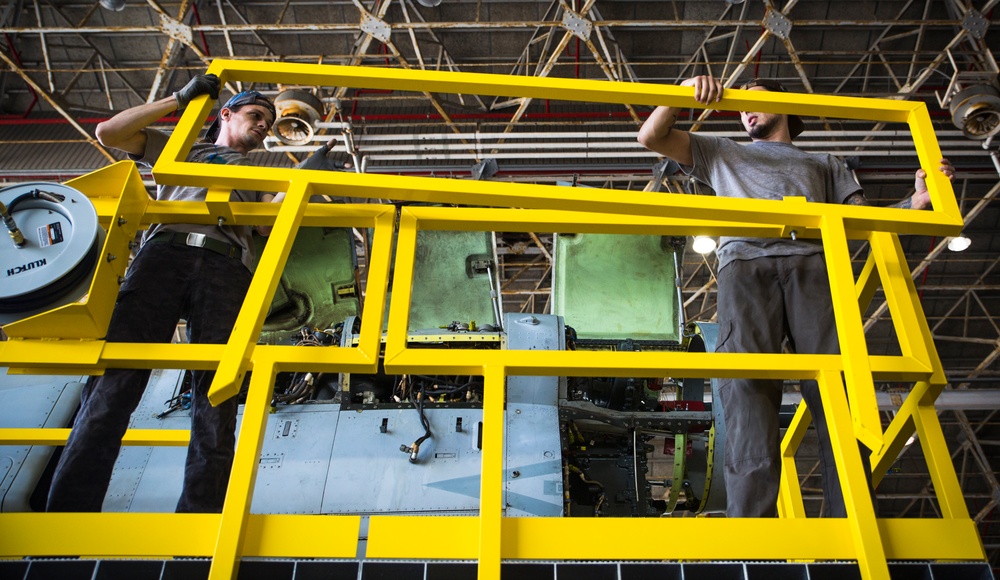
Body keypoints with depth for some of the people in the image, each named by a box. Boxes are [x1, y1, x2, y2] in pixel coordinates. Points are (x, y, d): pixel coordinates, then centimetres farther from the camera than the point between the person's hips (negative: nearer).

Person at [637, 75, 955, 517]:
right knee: (747, 382, -23)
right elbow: (651, 136, 32)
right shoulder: (723, 154, 39)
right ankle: (751, 519, -31)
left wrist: (918, 199, 8)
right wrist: (686, 92, 19)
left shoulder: (824, 164, 39)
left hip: (813, 265, 1)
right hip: (745, 263, -1)